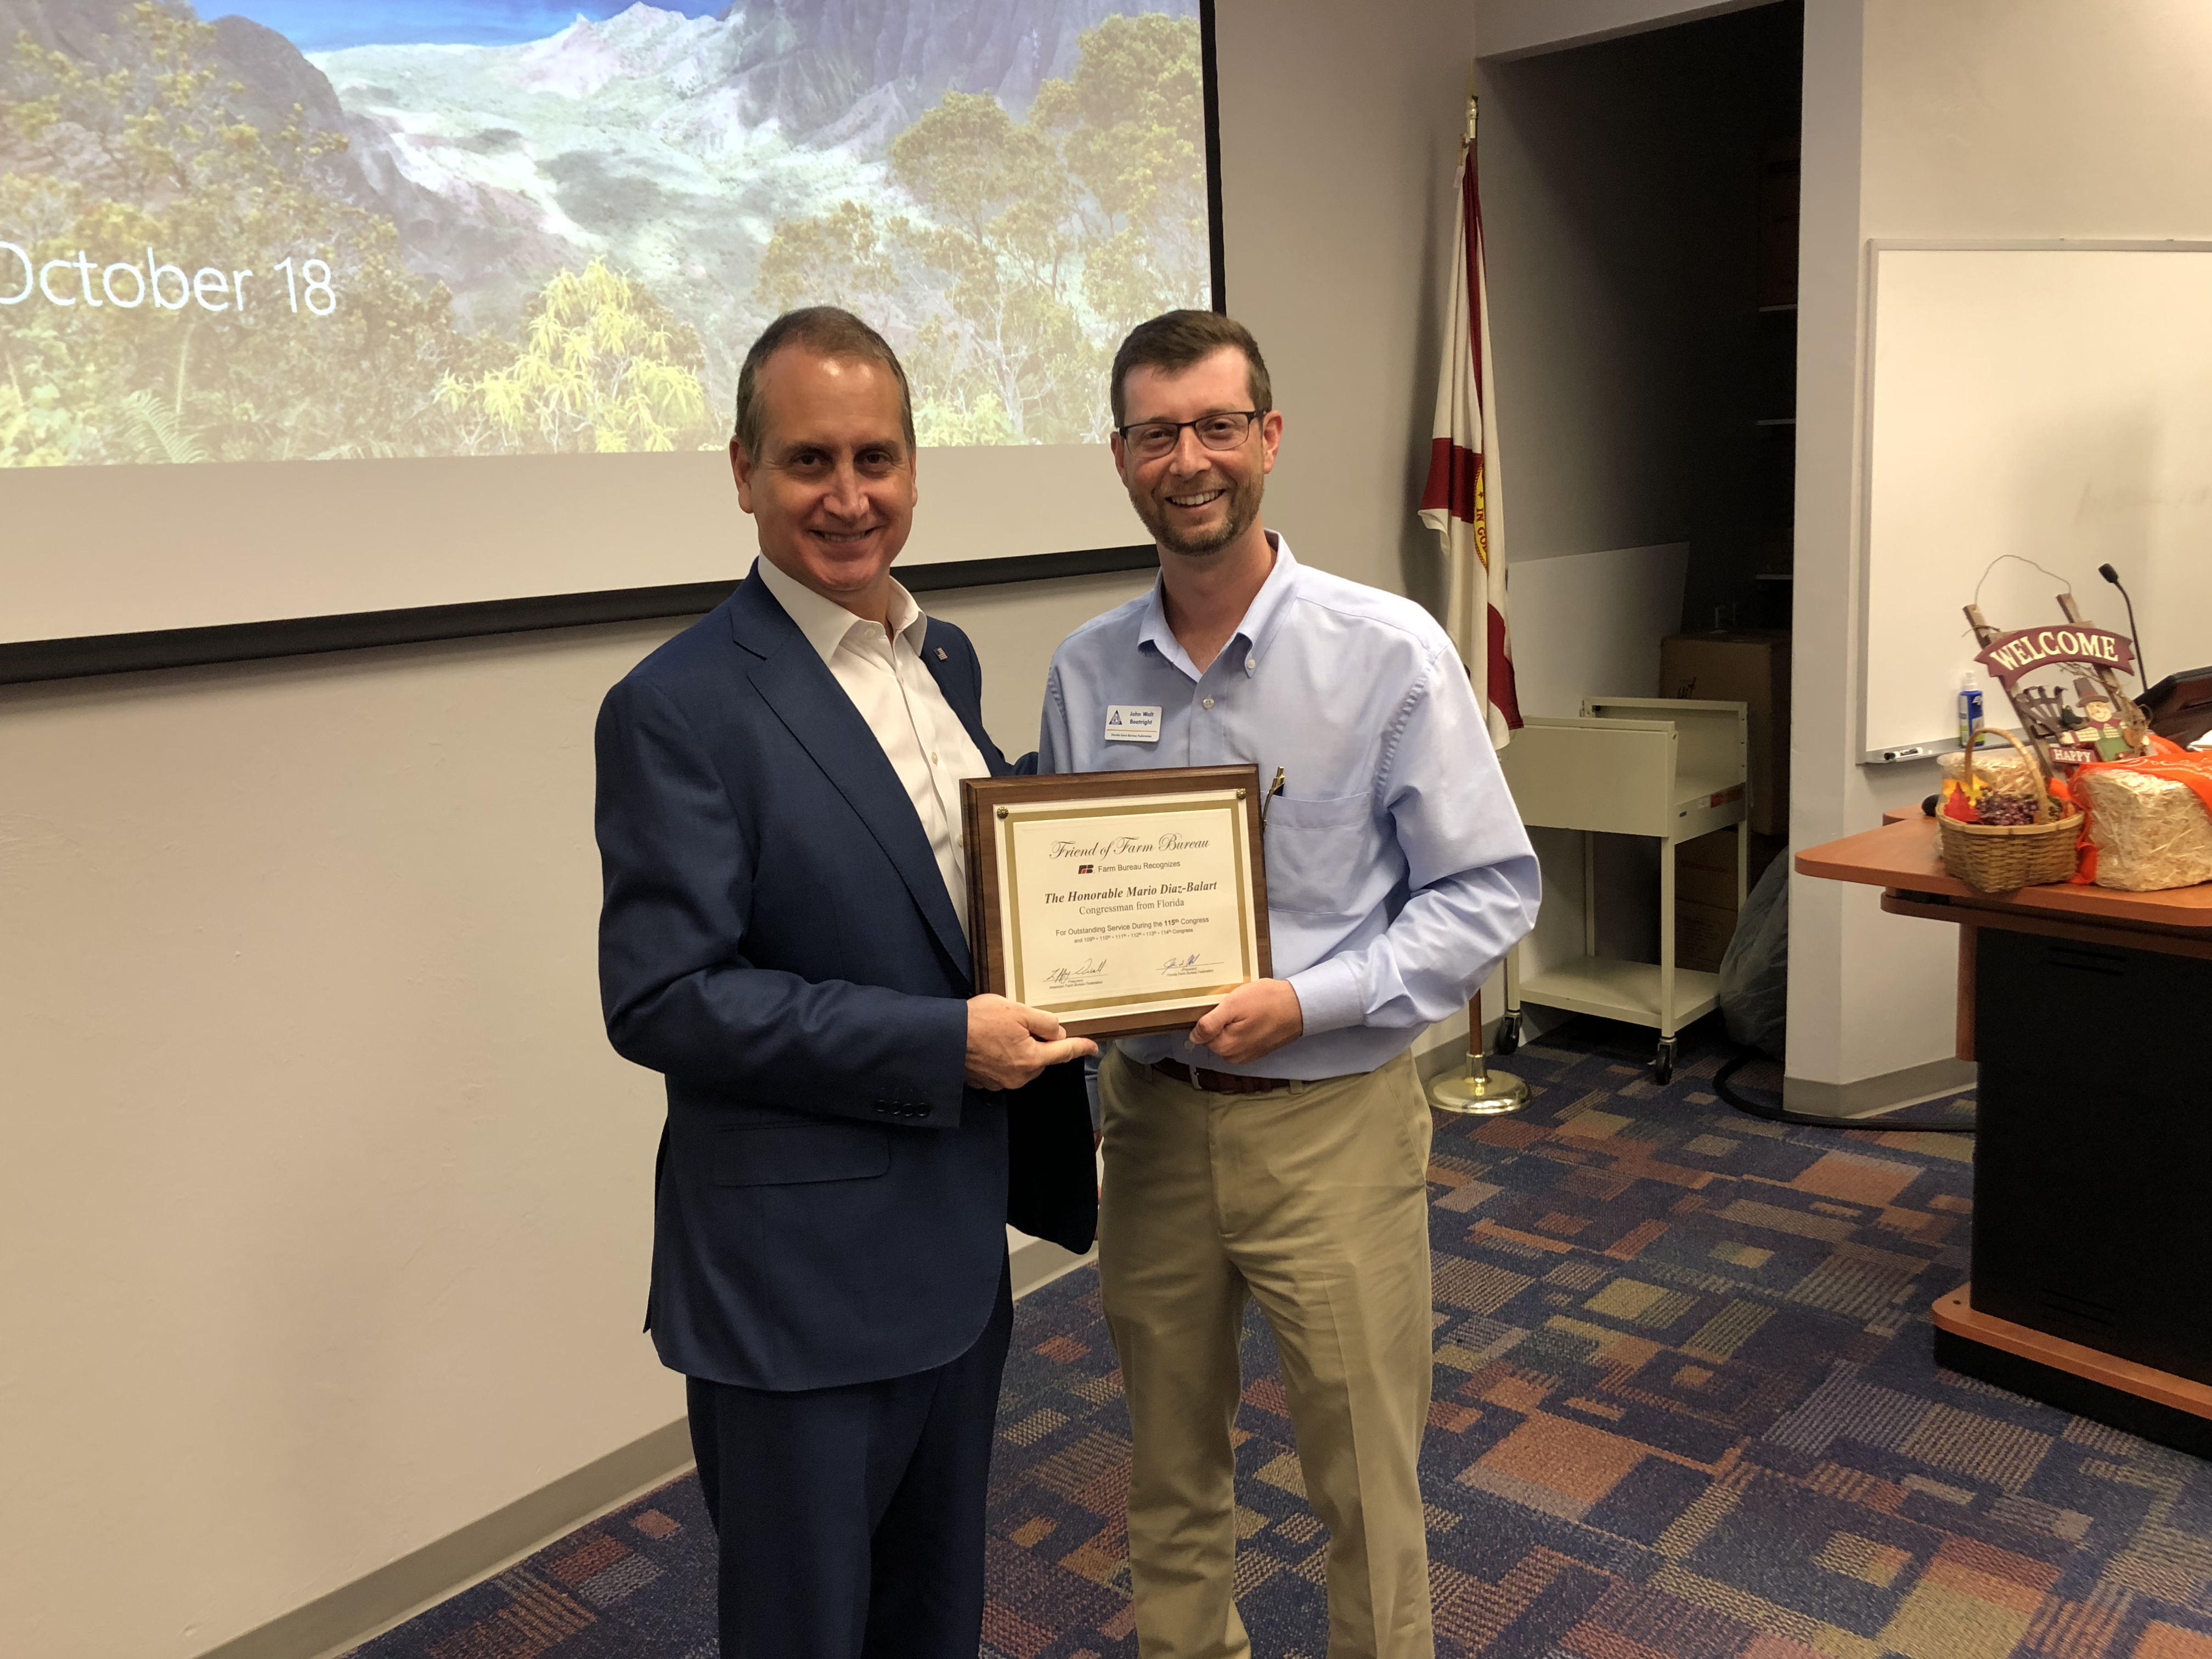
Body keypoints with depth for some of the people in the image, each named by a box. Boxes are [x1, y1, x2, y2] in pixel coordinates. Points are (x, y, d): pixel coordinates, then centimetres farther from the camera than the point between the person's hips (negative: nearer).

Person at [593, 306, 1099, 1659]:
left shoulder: (947, 657, 6)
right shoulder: (681, 708, -17)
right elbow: (661, 997, -20)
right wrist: (944, 1044, -22)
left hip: (961, 1244, 7)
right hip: (798, 1278, -6)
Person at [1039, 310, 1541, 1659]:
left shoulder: (1389, 651, -10)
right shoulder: (1086, 670, 1)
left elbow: (1491, 889, -9)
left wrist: (1308, 1002, -20)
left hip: (1331, 1122, -3)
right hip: (1152, 1113, 4)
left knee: (1368, 1486, 10)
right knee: (1173, 1473, 20)